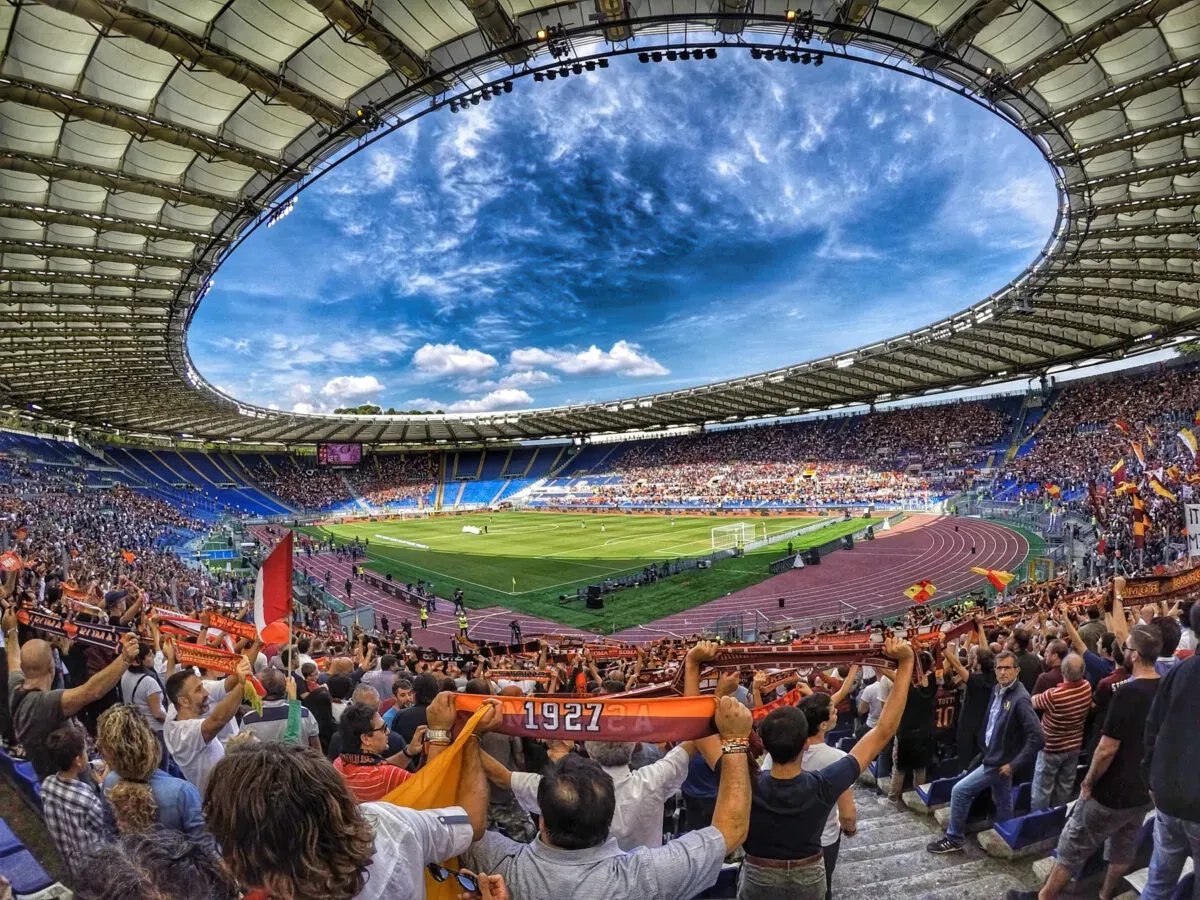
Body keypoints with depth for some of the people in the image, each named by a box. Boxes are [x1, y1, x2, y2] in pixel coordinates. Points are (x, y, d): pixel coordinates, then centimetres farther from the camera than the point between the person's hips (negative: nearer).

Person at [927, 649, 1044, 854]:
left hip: (1000, 763, -8)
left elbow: (1036, 736, -26)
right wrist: (987, 749, 11)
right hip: (994, 758, 8)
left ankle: (954, 838, 8)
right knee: (1003, 803, 19)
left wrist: (1014, 764, -22)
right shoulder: (998, 691, 3)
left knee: (959, 791, -4)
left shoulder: (1020, 698, -22)